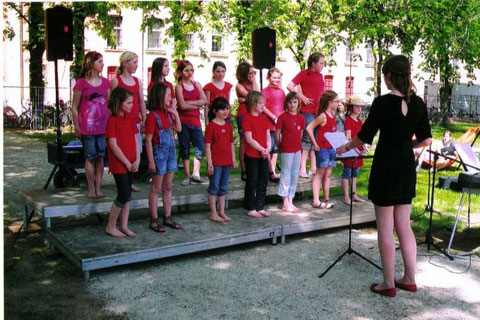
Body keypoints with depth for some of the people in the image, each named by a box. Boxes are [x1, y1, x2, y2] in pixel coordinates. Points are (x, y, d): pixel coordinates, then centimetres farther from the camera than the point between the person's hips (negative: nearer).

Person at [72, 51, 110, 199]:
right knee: (90, 158, 1)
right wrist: (76, 127, -5)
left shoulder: (105, 82, 10)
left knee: (100, 157, 6)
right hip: (87, 127, -4)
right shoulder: (81, 83, -3)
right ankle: (91, 189, 10)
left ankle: (98, 188, 14)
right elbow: (75, 107, -2)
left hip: (103, 126, 4)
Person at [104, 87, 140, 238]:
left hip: (131, 164, 7)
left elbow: (136, 140, 9)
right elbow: (113, 145, -16)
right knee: (123, 195, -6)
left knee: (127, 195, 11)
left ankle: (124, 226, 21)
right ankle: (110, 226, 10)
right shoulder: (112, 120, -13)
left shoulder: (130, 119, 9)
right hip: (118, 164, -7)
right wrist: (127, 163, -13)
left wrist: (137, 160, -3)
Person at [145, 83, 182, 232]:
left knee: (168, 187, 14)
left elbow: (178, 129, 12)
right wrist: (151, 161, -17)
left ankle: (167, 218, 24)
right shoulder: (153, 116, -15)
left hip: (171, 152, 8)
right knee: (156, 188, 2)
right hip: (159, 152, -8)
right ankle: (154, 220, 11)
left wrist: (175, 112, 2)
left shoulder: (168, 113, 8)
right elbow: (148, 140, -16)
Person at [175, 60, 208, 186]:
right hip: (183, 122, -3)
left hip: (195, 121, 3)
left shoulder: (197, 84, 10)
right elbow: (182, 105, -13)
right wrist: (197, 104, -4)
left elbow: (204, 100, -1)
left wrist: (190, 102, -11)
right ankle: (187, 176, 12)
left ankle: (195, 174, 9)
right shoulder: (179, 87, -2)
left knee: (200, 148, -3)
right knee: (185, 149, 4)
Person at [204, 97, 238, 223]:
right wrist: (209, 163, -14)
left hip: (226, 162, 7)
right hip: (215, 162, -6)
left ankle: (222, 212, 23)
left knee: (223, 188, 13)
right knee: (214, 187, 2)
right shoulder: (211, 125, -9)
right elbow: (207, 146, -11)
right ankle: (213, 213, 10)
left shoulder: (228, 126, 10)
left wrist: (233, 160, 11)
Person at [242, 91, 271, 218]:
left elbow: (268, 135, 11)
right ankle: (251, 209, 11)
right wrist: (262, 149, -14)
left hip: (264, 155, 7)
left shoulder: (263, 118, 11)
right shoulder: (247, 119, -11)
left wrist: (268, 148, -6)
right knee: (252, 183, 1)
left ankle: (260, 207, 22)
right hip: (252, 156, -7)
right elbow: (249, 139, -16)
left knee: (263, 181, 12)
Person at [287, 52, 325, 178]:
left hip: (319, 110, 7)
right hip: (308, 111, -7)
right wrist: (302, 97, -13)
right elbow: (290, 86, -9)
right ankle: (302, 169, -1)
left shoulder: (320, 76, 17)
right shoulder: (304, 74, -3)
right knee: (308, 138, -7)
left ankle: (313, 168, 17)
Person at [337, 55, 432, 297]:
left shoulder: (382, 102, -15)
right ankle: (409, 279, 24)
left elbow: (364, 137, -10)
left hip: (385, 168, -6)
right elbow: (425, 140, 5)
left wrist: (345, 148, 8)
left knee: (385, 228, 4)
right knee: (404, 225, 16)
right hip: (407, 168, 6)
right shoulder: (418, 103, 2)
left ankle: (389, 284, 13)